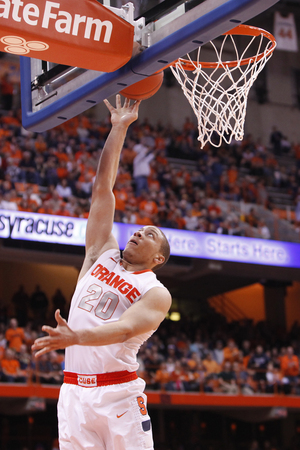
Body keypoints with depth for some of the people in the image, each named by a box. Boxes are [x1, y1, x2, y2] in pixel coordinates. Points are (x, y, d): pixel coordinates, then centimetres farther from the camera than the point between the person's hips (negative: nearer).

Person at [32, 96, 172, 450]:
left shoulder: (156, 294, 1)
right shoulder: (102, 254, 16)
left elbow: (125, 329, -19)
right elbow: (102, 187, 14)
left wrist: (77, 337, -37)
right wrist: (119, 130, 11)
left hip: (119, 393, -4)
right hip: (74, 391, 4)